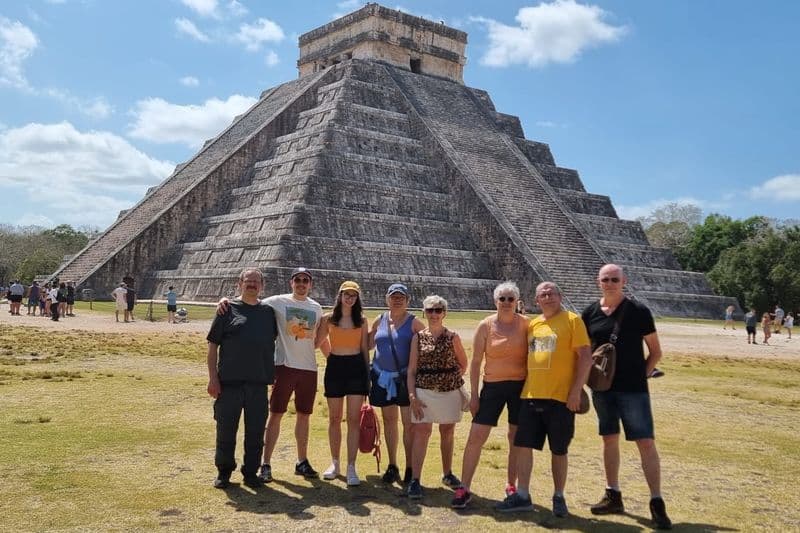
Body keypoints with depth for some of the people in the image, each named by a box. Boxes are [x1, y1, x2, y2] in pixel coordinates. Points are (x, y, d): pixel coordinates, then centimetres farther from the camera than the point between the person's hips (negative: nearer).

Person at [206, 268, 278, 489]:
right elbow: (213, 345, -1)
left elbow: (275, 341, 20)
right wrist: (213, 377, -8)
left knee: (256, 431, 8)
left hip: (259, 382, 3)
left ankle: (251, 472, 23)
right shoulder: (228, 309, 1)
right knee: (226, 429, 6)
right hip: (229, 381, -2)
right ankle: (224, 471, 23)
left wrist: (274, 375, 15)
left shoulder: (268, 311, 10)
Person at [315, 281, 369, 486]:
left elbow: (365, 349, 7)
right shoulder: (328, 318, 4)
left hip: (356, 367, 0)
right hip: (335, 367, 0)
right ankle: (334, 463, 22)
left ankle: (351, 468, -2)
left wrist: (368, 375, 6)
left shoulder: (362, 320, 6)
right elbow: (316, 342, 10)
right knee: (334, 418, 9)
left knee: (353, 419, -4)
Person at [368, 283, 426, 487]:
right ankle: (392, 466, 22)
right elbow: (367, 344, 16)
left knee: (408, 423, -3)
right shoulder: (379, 321, 9)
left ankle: (410, 469, 6)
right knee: (389, 421, 11)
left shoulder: (414, 323, -2)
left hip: (406, 377, -4)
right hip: (383, 377, 4)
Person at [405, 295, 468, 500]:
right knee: (421, 431, -7)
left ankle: (447, 473, 30)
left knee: (448, 431, 12)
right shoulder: (418, 337, 1)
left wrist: (454, 379, 3)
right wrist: (412, 396, -8)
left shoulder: (452, 337, 1)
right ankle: (415, 480, -7)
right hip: (424, 390, -1)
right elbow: (411, 369, -1)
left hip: (450, 391, 1)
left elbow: (463, 363, 13)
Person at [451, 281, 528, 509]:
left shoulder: (525, 324, -2)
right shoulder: (486, 326, -3)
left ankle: (511, 486, 27)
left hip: (520, 386, 1)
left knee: (517, 439, 10)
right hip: (493, 385, 0)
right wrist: (474, 394, -3)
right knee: (476, 437, -4)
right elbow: (476, 361, 0)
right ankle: (464, 489, 3)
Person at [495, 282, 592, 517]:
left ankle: (559, 497, 22)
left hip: (560, 397, -5)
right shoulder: (532, 325, 13)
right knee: (523, 445, 5)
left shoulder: (572, 320, -4)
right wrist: (525, 387, 14)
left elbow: (585, 357, -9)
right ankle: (522, 496, 16)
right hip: (531, 396, 5)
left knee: (559, 450, 7)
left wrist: (576, 390, -15)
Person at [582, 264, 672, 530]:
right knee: (609, 439, 13)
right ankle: (613, 496, 26)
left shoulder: (639, 311, -6)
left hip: (633, 389, -4)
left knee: (646, 442, -6)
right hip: (602, 388, 4)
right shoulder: (590, 313, 3)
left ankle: (657, 503, 1)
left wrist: (643, 374, -5)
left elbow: (655, 351, 1)